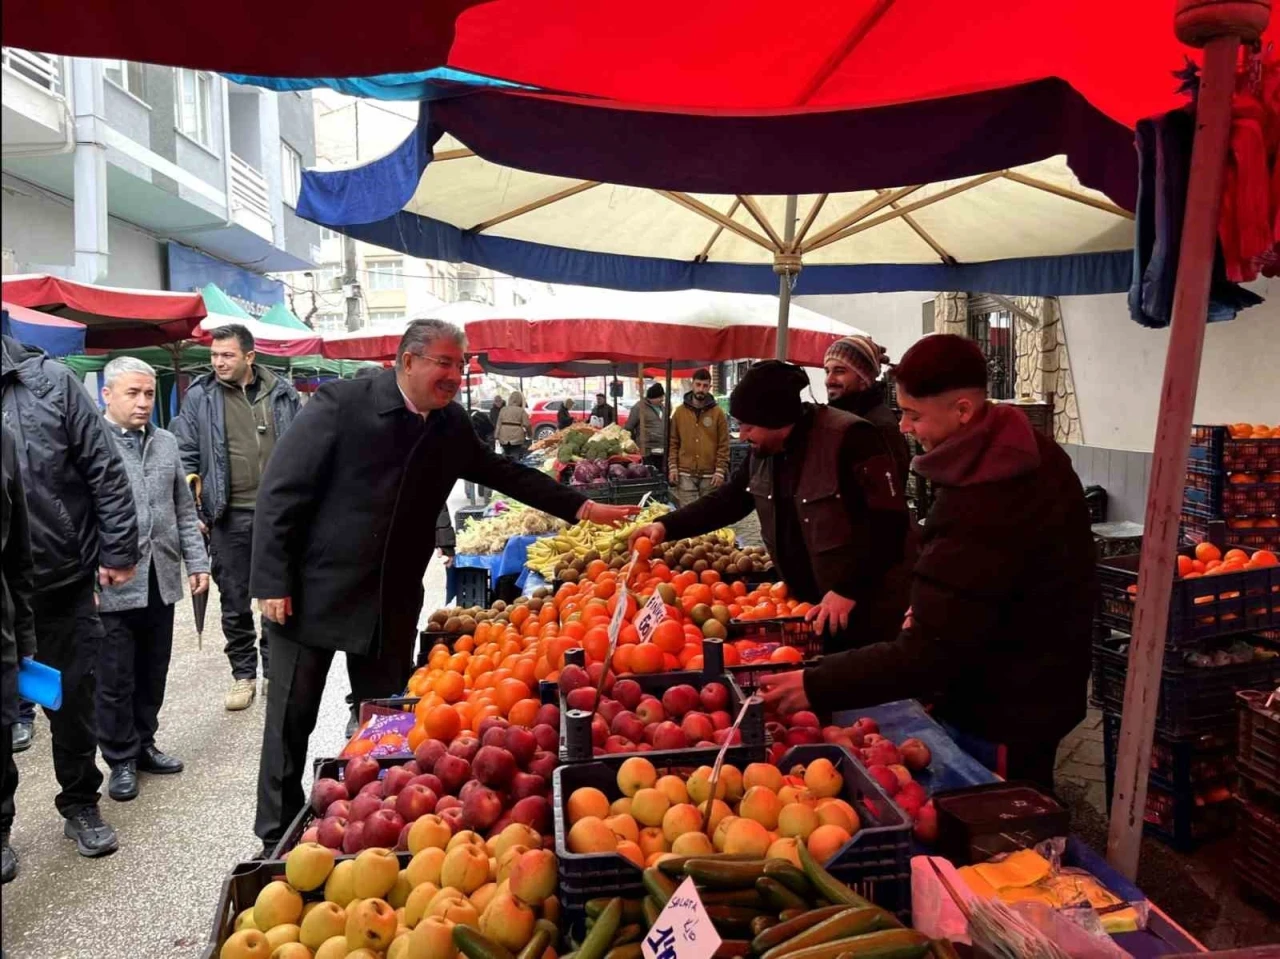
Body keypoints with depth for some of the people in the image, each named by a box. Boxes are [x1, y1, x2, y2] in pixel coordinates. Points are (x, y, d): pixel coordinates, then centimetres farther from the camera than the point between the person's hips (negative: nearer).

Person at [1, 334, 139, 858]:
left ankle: (80, 805, 33)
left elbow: (106, 471, -4)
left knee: (73, 699, 14)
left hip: (65, 582, 0)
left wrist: (117, 552, -6)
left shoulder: (50, 381, -5)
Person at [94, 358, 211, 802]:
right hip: (111, 584, -5)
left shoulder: (166, 443, 11)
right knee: (115, 680, 7)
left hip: (160, 580, 5)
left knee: (153, 673, 16)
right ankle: (121, 760, 22)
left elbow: (184, 509, 15)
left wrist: (196, 561, 11)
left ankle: (143, 745, 33)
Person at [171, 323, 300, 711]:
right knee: (234, 600, 9)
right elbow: (185, 455, 2)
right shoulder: (200, 396, 0)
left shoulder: (281, 393, 4)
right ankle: (243, 674, 23)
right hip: (230, 515, -1)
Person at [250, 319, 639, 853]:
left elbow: (506, 474, 11)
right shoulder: (340, 405, -14)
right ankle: (278, 837, 27)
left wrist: (583, 509, 7)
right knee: (291, 722, 8)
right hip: (315, 592, -4)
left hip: (392, 604, 4)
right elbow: (279, 494, -12)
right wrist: (272, 583, -14)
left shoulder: (451, 425, 1)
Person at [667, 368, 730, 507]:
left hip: (710, 474, 0)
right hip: (685, 474, 0)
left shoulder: (718, 413, 2)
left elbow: (723, 445, 1)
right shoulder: (679, 411, 6)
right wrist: (672, 466, -1)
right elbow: (673, 442, 8)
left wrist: (720, 471, -7)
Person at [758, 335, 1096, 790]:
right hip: (1037, 695, 9)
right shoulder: (1035, 456, 1)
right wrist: (930, 608, 9)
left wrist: (816, 686, -25)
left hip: (1000, 721, -9)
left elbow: (930, 653, -31)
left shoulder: (978, 507, -32)